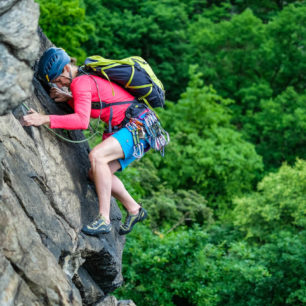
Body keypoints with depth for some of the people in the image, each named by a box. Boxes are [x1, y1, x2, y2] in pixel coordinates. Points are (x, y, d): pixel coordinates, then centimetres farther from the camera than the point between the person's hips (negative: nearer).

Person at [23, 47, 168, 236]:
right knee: (96, 173, 9)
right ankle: (134, 210, 23)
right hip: (132, 128, 10)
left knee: (97, 156, -29)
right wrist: (68, 99, 9)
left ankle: (104, 219, -28)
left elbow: (82, 121, -27)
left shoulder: (81, 82, -15)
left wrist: (44, 119, -31)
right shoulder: (87, 78, 14)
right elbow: (89, 107, 26)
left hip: (139, 125, -10)